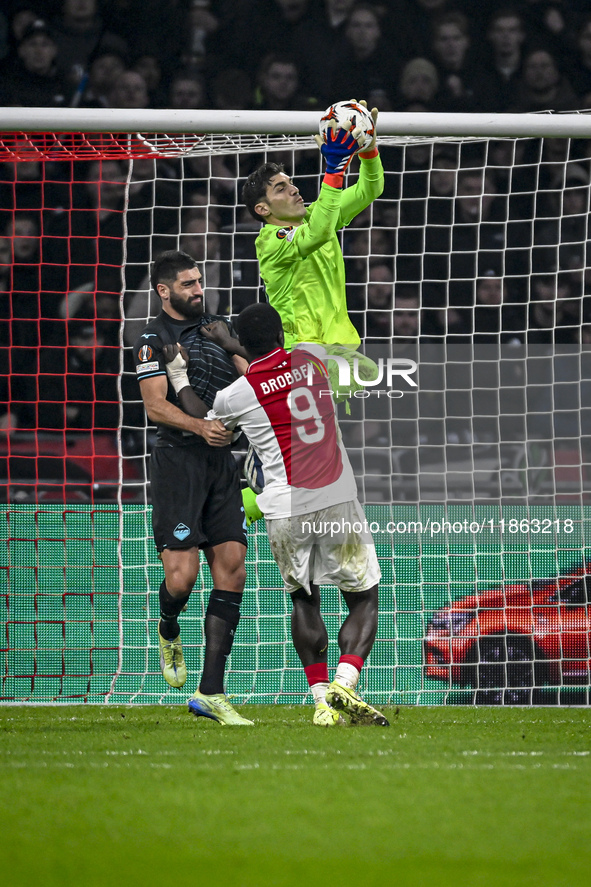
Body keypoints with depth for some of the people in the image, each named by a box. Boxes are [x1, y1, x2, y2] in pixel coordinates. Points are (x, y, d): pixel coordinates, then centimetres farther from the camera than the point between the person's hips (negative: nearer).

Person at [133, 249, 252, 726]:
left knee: (231, 570, -2)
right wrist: (200, 426, -28)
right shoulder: (154, 339, -2)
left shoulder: (213, 328, 17)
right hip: (178, 459, -6)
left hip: (222, 458, 6)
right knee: (182, 576, -14)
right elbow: (156, 405, -12)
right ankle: (169, 632, 23)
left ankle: (211, 692, -1)